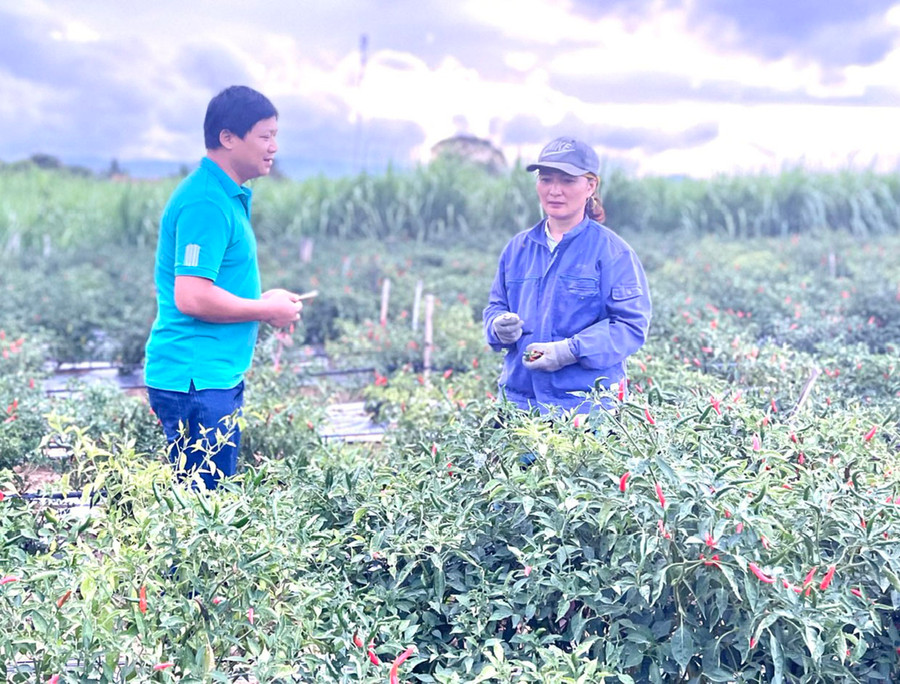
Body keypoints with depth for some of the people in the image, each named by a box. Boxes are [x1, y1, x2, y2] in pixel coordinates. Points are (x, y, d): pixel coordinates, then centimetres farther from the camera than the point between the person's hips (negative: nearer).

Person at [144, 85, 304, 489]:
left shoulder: (226, 197, 16)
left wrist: (262, 299, 10)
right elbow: (191, 297, -24)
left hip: (215, 377, 10)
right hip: (195, 380, -10)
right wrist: (267, 310, -12)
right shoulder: (206, 203, -17)